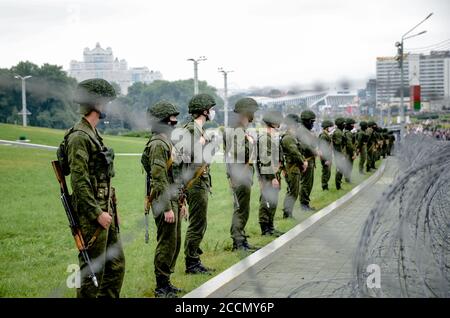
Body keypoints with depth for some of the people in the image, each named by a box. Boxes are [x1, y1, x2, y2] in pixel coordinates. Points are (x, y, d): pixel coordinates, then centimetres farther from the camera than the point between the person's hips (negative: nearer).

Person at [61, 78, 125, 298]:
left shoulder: (93, 134, 15)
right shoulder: (79, 137, -15)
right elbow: (79, 181, -21)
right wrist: (97, 213, -20)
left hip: (104, 210, 10)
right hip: (92, 215, -10)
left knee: (116, 265, 14)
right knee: (93, 270, -2)